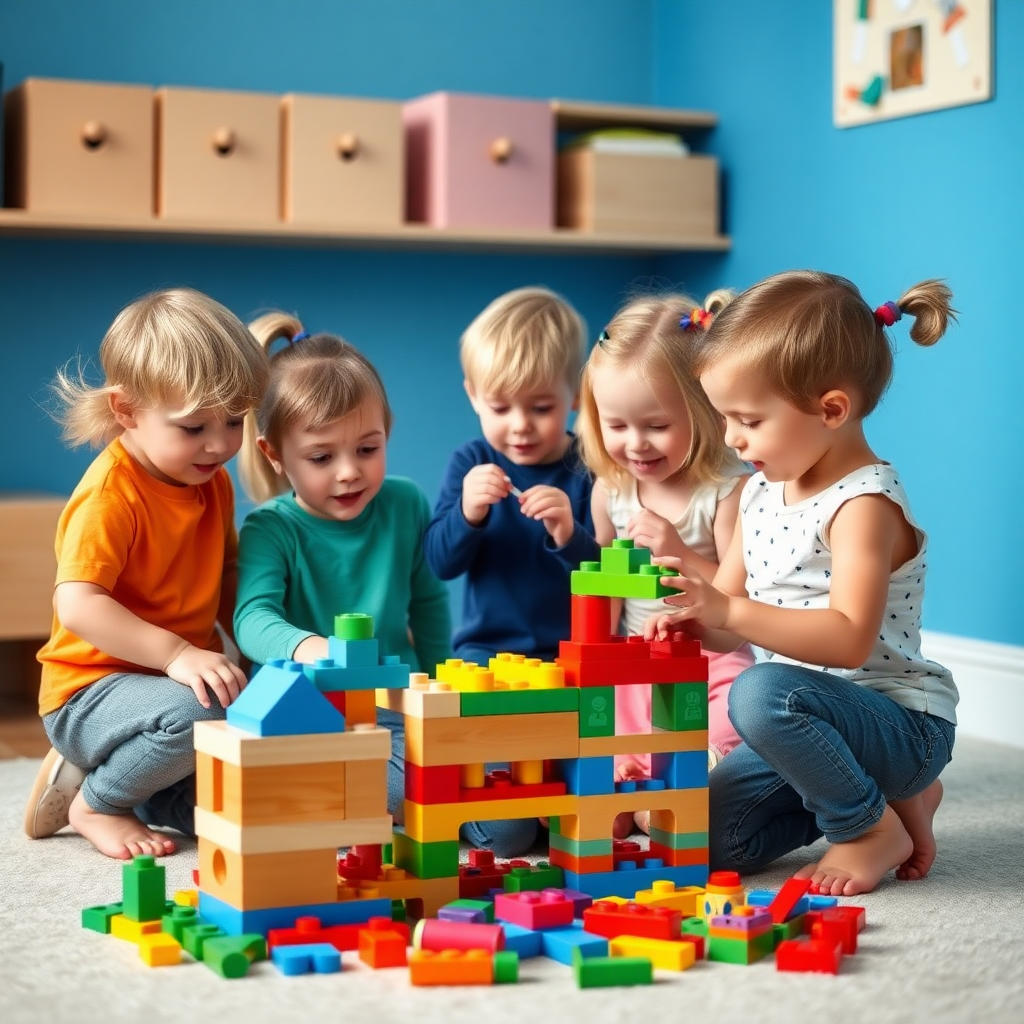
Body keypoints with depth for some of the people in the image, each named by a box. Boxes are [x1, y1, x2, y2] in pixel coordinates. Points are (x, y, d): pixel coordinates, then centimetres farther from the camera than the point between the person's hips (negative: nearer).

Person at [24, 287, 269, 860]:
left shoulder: (215, 483, 6)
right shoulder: (111, 494, -20)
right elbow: (77, 604, -31)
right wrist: (176, 654, -38)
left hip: (181, 677, 8)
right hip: (89, 693, -8)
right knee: (194, 713, -38)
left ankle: (111, 772, 12)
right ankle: (95, 801, -8)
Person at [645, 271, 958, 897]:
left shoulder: (864, 502, -20)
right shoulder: (761, 493, 6)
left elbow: (849, 640, -31)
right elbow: (729, 624, 10)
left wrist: (731, 612, -38)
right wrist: (692, 619, -14)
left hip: (903, 723, -9)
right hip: (814, 714, 9)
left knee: (762, 694, -36)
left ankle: (874, 827, -10)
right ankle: (889, 794, 15)